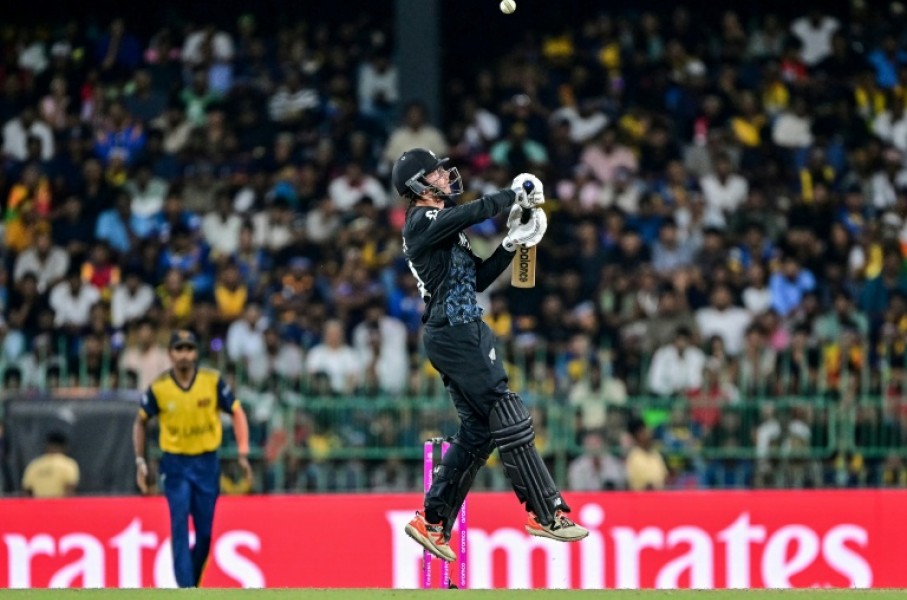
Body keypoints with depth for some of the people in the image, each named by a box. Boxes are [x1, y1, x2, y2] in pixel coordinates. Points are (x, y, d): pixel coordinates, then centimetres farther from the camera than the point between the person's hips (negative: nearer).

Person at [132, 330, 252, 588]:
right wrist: (140, 463, 2)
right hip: (175, 465, -1)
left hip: (207, 463, 1)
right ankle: (185, 589, -16)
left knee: (205, 532, 5)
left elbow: (237, 412, 1)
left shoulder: (212, 381, -7)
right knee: (180, 527, -14)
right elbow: (140, 422, 8)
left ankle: (193, 583, 26)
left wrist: (243, 453, -9)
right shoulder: (158, 387, -8)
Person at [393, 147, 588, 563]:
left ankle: (432, 522, 14)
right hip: (453, 335, -10)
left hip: (465, 333, 10)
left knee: (477, 431, 10)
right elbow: (475, 211, -23)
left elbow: (479, 279, 19)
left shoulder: (443, 226, 22)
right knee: (508, 420, -10)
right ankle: (546, 514, -10)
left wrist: (510, 247, 6)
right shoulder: (423, 221, -8)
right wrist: (518, 194, -9)